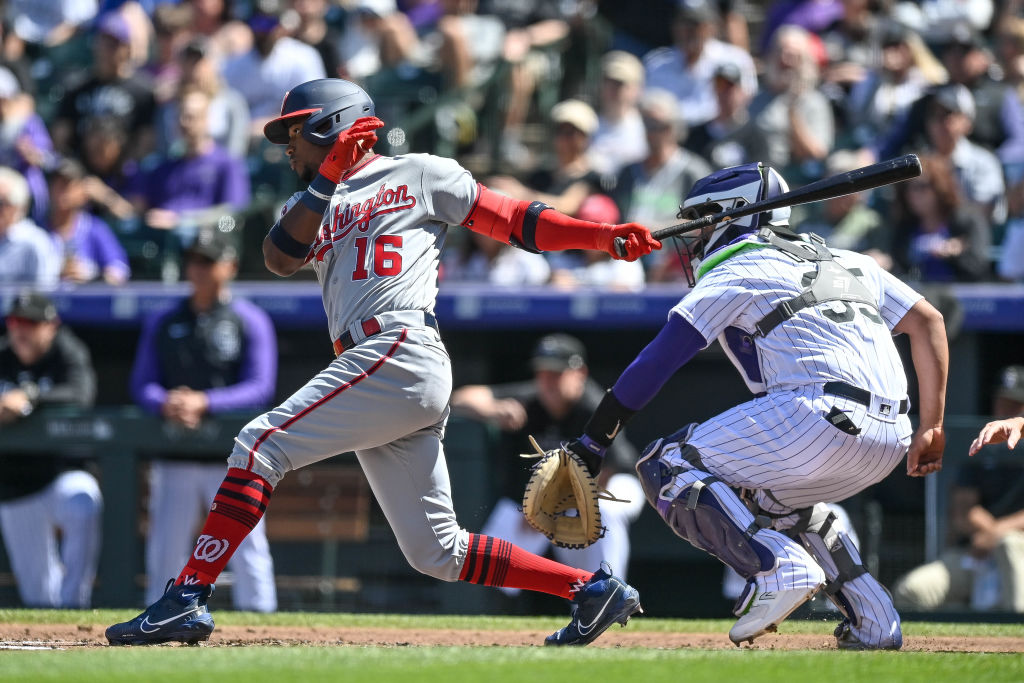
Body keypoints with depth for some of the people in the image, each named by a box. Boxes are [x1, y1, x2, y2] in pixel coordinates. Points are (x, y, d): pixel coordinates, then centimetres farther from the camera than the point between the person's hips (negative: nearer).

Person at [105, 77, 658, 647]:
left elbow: (511, 219, 10)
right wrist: (329, 175, 2)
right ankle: (594, 589, 9)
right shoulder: (316, 205, 29)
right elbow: (280, 258, 8)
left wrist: (604, 235, 0)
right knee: (438, 552, 5)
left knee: (261, 446, -15)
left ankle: (188, 599, -19)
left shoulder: (416, 175, 12)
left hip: (400, 350, -8)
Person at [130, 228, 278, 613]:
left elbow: (260, 389, -6)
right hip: (173, 460, 3)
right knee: (163, 556, 3)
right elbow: (141, 385, 8)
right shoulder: (163, 324, 14)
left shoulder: (251, 322, 3)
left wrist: (203, 402, -20)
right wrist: (166, 403, -16)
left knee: (247, 550, -6)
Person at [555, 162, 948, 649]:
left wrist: (591, 444, 3)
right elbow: (928, 320, 22)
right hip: (890, 442, 8)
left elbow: (657, 362, 2)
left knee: (666, 467, 3)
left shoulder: (734, 271, 10)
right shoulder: (845, 262, 29)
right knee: (774, 491, 34)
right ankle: (871, 620, 19)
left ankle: (779, 569, -16)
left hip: (821, 415, -8)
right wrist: (931, 428, 20)